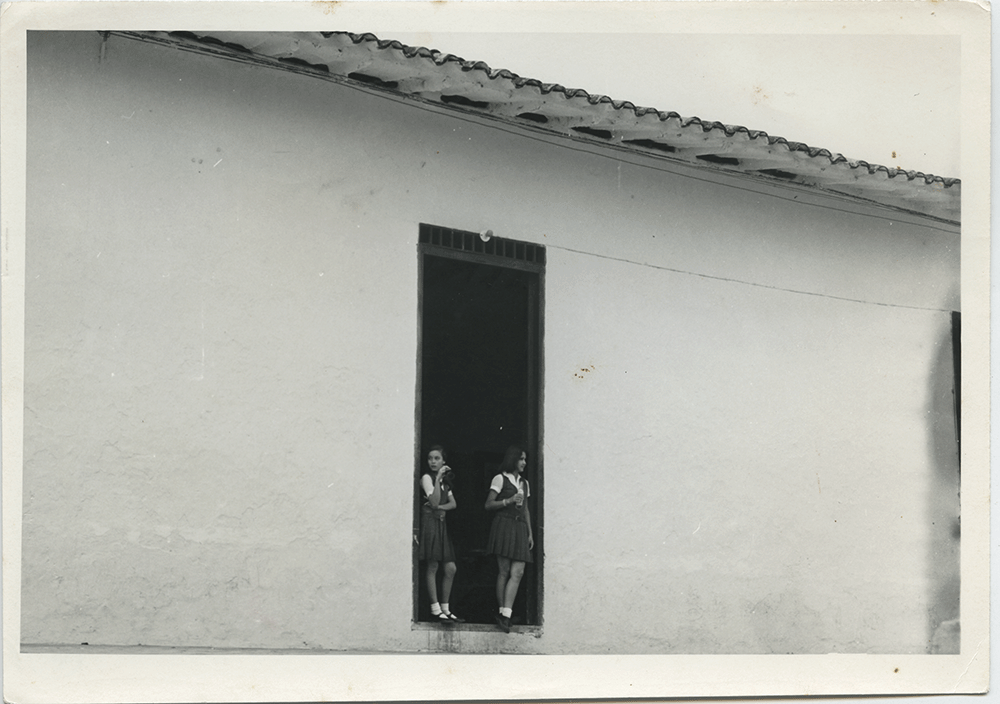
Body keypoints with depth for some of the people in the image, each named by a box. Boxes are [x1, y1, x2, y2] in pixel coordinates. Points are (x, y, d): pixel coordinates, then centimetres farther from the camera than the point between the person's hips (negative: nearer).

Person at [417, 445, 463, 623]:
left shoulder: (444, 481, 19)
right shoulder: (426, 478, -5)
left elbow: (453, 503, 11)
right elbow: (434, 501, -17)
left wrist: (440, 507, -8)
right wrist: (437, 479, -20)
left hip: (441, 523, 8)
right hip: (430, 522, -8)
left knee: (451, 568, 3)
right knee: (432, 567, -7)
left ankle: (445, 609, 9)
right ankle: (435, 610, -7)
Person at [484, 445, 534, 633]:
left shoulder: (524, 483, 21)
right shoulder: (500, 479, 4)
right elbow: (488, 505, 0)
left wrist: (530, 533, 18)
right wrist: (509, 501, -13)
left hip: (520, 528, 5)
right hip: (504, 524, -5)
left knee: (518, 572, -10)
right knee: (504, 571, -7)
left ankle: (505, 614, -15)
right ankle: (503, 612, -2)